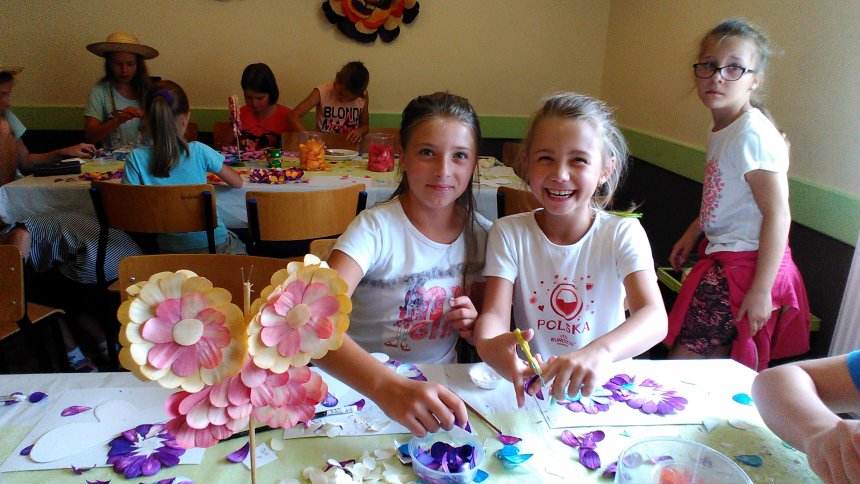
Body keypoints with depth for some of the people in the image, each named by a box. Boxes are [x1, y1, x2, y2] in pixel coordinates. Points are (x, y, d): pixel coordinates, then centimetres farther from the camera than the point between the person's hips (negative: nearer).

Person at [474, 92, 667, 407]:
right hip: (532, 384, 2)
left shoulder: (622, 234, -7)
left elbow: (655, 317, -21)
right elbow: (495, 312, -12)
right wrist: (488, 344, -38)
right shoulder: (509, 234, -3)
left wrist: (601, 352, -42)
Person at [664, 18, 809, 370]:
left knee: (684, 361, -4)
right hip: (724, 258, 9)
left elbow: (778, 214, -22)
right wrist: (691, 235, 25)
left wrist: (761, 290, -21)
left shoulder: (753, 135, -20)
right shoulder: (720, 130, 8)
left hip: (745, 265, -9)